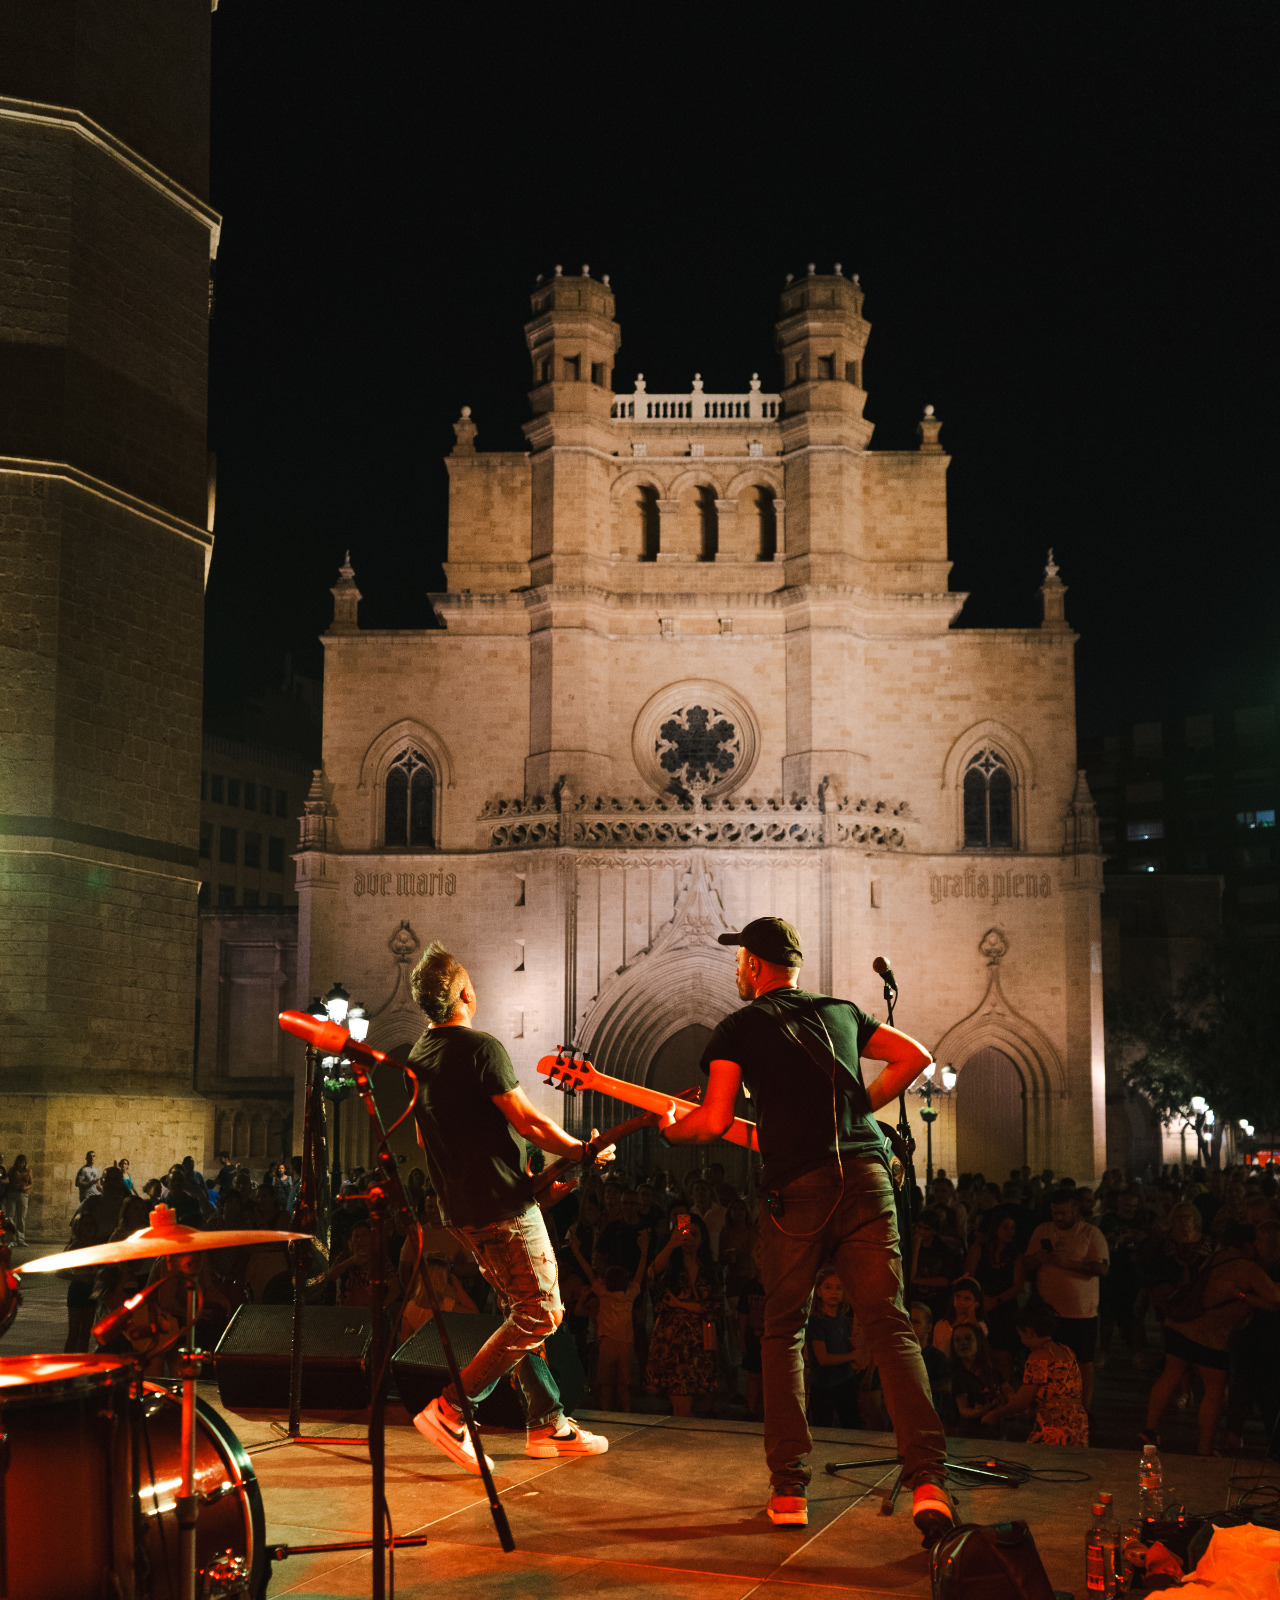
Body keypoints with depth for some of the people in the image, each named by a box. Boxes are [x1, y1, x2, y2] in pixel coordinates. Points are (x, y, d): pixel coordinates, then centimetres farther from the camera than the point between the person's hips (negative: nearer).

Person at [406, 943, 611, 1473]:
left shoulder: (418, 1057, 12)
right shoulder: (480, 1047, -15)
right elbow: (528, 1122, -16)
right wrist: (584, 1151, 0)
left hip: (460, 1207, 9)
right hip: (503, 1204, -9)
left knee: (522, 1312, 15)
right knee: (539, 1314, -6)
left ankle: (548, 1424, 16)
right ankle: (450, 1411, -9)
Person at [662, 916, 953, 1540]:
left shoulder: (738, 1027, 8)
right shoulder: (841, 1012, 22)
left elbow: (714, 1122, 1)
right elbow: (915, 1056, 23)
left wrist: (671, 1130, 21)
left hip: (796, 1187, -3)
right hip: (866, 1175, 3)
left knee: (783, 1331, 14)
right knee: (890, 1325, 0)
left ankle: (788, 1487, 9)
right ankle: (927, 1479, -15)